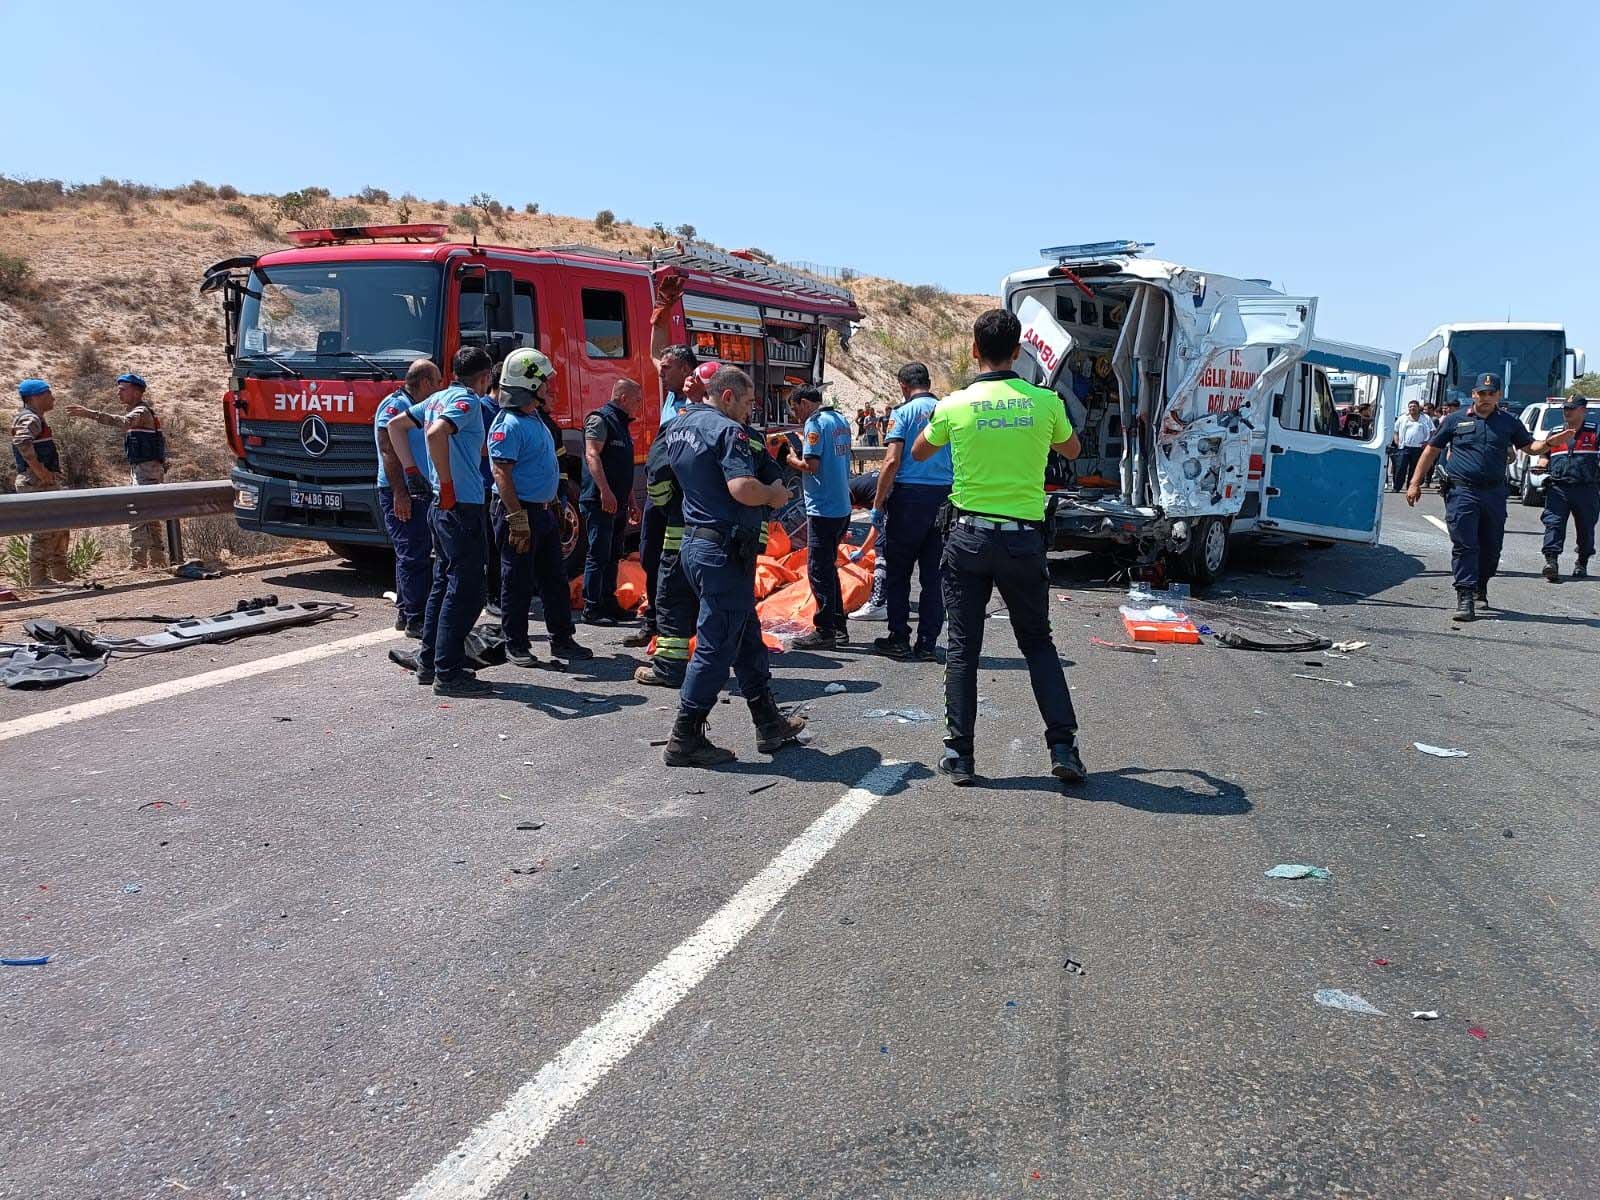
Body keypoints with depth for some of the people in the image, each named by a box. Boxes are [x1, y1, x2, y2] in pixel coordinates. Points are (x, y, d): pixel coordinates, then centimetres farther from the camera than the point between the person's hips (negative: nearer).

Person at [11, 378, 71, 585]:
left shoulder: (35, 418, 20)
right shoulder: (30, 419, -12)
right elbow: (22, 441, -32)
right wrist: (38, 469, -28)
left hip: (46, 484, 11)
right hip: (37, 483, -11)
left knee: (60, 530, 15)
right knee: (42, 530, -9)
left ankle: (61, 575, 22)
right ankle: (38, 578, -7)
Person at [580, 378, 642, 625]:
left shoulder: (621, 424, 20)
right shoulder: (600, 419, -9)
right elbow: (592, 455, -20)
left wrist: (631, 500, 25)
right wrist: (605, 491, -29)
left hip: (618, 503, 10)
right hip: (600, 502, -10)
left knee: (613, 555, 13)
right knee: (598, 555, -8)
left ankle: (609, 602, 21)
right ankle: (591, 609, -5)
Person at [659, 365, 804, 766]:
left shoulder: (678, 426, 13)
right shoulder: (727, 430, -15)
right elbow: (743, 488, -28)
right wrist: (773, 494, -9)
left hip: (695, 541, 10)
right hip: (723, 550, -10)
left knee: (747, 635, 18)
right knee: (716, 646, -2)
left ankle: (770, 724, 27)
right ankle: (685, 740, 5)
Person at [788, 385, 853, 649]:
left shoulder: (815, 423, -12)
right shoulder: (840, 419, 14)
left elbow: (812, 465, -19)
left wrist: (792, 460, -2)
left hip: (823, 508, -9)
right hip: (842, 507, 9)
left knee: (818, 569, -3)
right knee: (829, 567, 16)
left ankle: (825, 632, 0)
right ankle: (839, 627, 21)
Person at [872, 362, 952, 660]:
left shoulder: (903, 413, -4)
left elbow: (892, 462, -12)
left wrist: (878, 503, -6)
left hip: (910, 494, -4)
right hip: (946, 496, 4)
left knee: (898, 572, 7)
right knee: (933, 575, 8)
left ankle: (899, 639, 9)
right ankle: (927, 644, 10)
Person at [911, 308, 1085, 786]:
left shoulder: (954, 405, -5)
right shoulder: (1045, 402, -3)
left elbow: (918, 453, 15)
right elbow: (1071, 450, 18)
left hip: (969, 536, -1)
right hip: (1024, 539, 1)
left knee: (963, 647, 7)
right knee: (1038, 643, 15)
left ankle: (960, 754, 9)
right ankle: (1063, 747, 9)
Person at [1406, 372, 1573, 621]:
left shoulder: (1508, 422, 12)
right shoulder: (1455, 420, 7)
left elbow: (1529, 446, 13)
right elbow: (1431, 451, 11)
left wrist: (1548, 443, -10)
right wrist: (1415, 483, 7)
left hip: (1494, 493, 3)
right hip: (1462, 491, -3)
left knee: (1491, 547, 10)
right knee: (1464, 546, -10)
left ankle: (1480, 590, 31)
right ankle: (1465, 599, -14)